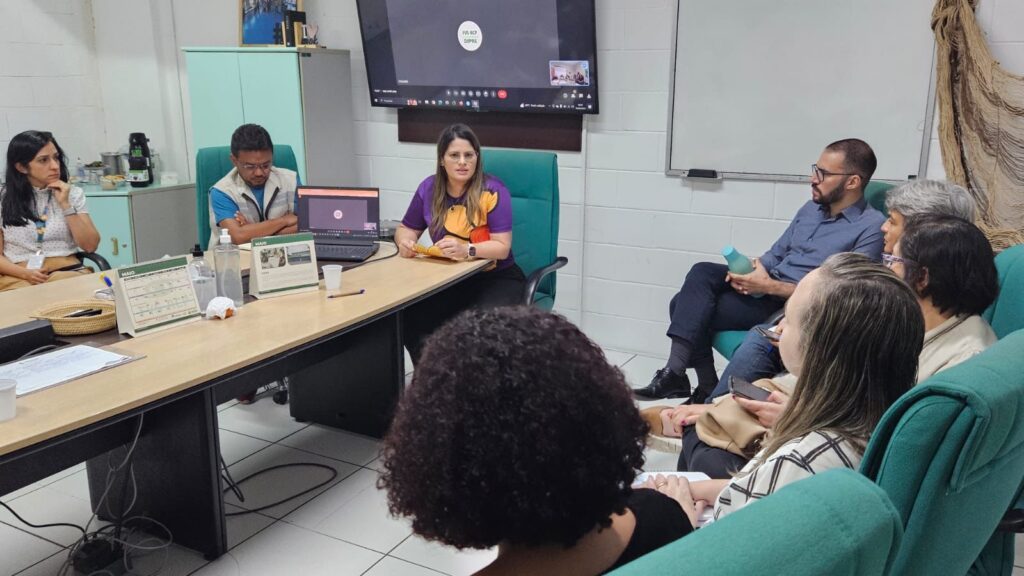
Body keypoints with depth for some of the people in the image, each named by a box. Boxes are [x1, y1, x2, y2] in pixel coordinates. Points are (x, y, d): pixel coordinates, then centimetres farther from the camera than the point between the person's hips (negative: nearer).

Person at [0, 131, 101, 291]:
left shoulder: (73, 193, 10)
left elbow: (90, 246, 1)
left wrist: (65, 205, -5)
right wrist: (25, 273, -14)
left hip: (67, 271, 1)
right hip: (17, 277, -1)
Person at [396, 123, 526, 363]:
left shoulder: (493, 191, -13)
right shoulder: (429, 188, 0)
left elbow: (502, 247, -18)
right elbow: (407, 228, 12)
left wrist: (467, 249, -37)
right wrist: (405, 242, -14)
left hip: (497, 278, -4)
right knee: (410, 317, -24)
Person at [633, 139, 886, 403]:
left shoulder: (871, 227, -11)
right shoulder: (811, 208, 15)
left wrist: (770, 286, -21)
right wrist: (744, 271, -6)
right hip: (767, 286, 8)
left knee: (695, 312, -21)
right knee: (702, 272, -20)